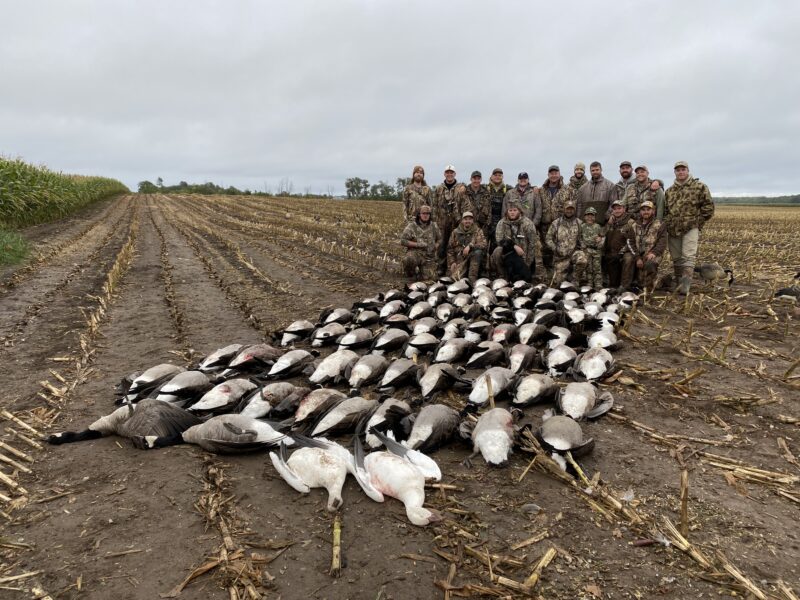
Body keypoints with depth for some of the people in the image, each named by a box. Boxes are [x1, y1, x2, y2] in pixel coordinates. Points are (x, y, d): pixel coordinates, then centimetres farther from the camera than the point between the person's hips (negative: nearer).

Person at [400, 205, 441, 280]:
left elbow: (439, 239, 22)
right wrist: (417, 244, -16)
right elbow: (403, 241, -9)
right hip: (415, 253, -3)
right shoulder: (411, 226, -4)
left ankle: (421, 270, 28)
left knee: (428, 277, -9)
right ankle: (411, 274, -3)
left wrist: (435, 247, 1)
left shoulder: (433, 226, 9)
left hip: (429, 256, 3)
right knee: (408, 259, -38)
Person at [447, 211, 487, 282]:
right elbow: (450, 249, 11)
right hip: (460, 261, -1)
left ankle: (472, 279, -28)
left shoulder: (478, 231, 3)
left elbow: (483, 244, -12)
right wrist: (452, 262, -1)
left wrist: (470, 246, -26)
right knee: (455, 279, -27)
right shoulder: (456, 232, 9)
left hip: (474, 260, 1)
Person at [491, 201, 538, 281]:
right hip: (509, 252, 2)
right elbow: (499, 239, -14)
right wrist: (514, 246, -27)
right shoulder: (502, 223, -4)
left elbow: (532, 246, -9)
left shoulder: (528, 224, -10)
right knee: (497, 252, -29)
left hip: (523, 255, -2)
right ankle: (503, 277, -12)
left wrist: (527, 264, -11)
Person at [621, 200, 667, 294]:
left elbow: (662, 242, -2)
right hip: (635, 253, 2)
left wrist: (654, 252, -22)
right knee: (628, 260, -29)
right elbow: (630, 243, 2)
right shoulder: (633, 225, 13)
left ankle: (647, 289, -22)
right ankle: (625, 287, -22)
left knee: (650, 264, -35)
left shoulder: (659, 225, 9)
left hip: (650, 254, -2)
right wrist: (637, 258, -12)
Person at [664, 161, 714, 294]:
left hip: (690, 228, -5)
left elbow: (708, 206, 1)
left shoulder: (699, 187, 1)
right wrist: (667, 223, 10)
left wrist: (698, 222, -3)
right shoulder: (670, 191, 15)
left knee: (688, 256, -15)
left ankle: (686, 285, -22)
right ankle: (678, 281, 20)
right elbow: (665, 209, 22)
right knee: (676, 257, 10)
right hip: (673, 229, 5)